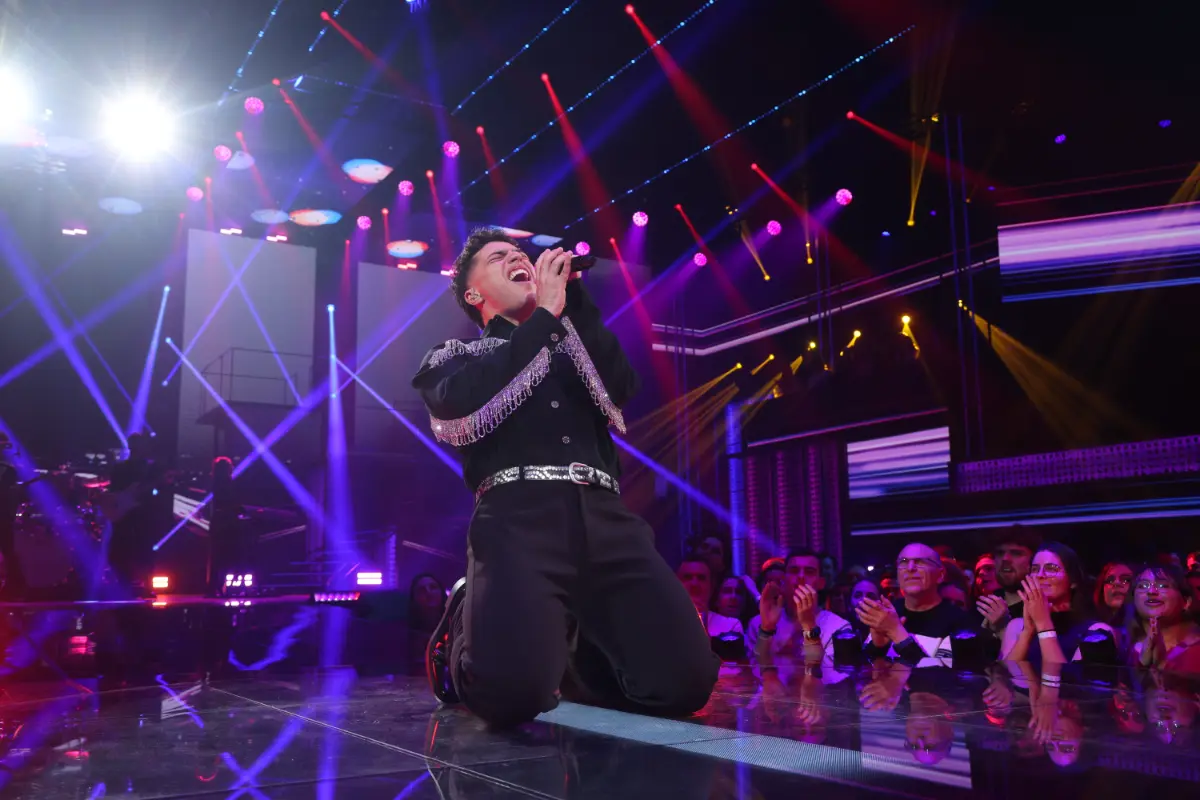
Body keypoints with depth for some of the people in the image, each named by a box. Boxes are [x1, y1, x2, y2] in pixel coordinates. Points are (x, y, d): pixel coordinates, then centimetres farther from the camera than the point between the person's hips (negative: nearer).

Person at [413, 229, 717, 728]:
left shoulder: (573, 347, 31)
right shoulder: (455, 356, 21)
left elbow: (621, 386, 8)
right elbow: (462, 407, -4)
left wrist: (571, 297, 7)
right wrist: (546, 313, 3)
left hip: (606, 518, 4)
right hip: (519, 518, -3)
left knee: (685, 682, -15)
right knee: (514, 690, -29)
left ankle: (579, 641, 16)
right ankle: (467, 630, 8)